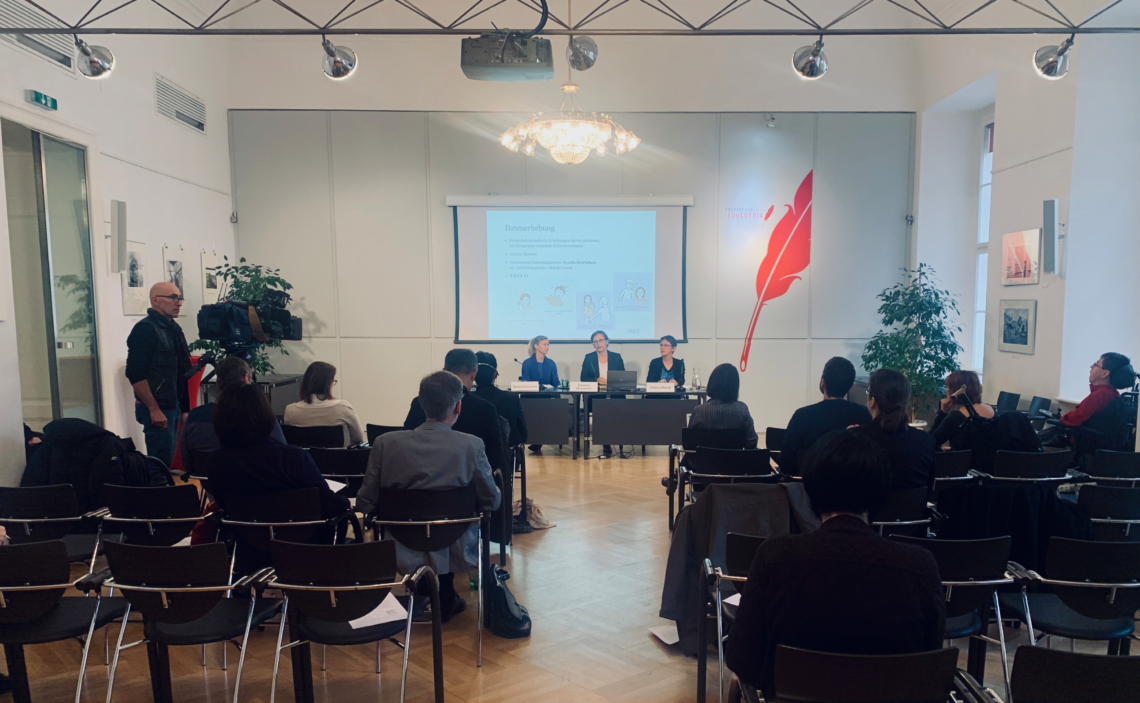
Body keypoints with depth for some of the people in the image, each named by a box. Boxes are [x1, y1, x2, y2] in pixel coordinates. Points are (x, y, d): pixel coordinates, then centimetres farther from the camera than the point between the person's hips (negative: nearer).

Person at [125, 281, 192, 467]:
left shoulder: (173, 328, 13)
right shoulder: (145, 329, -12)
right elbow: (136, 375, -19)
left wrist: (183, 408, 16)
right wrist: (154, 409, -20)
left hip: (173, 406, 8)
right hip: (157, 409, -8)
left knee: (167, 460, 13)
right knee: (161, 462, -5)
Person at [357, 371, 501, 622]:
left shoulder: (386, 443, -14)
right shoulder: (472, 446, -18)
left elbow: (364, 504, -7)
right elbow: (492, 501, -6)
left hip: (403, 554, 2)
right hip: (454, 552, -1)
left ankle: (444, 599, 41)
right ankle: (445, 599, 41)